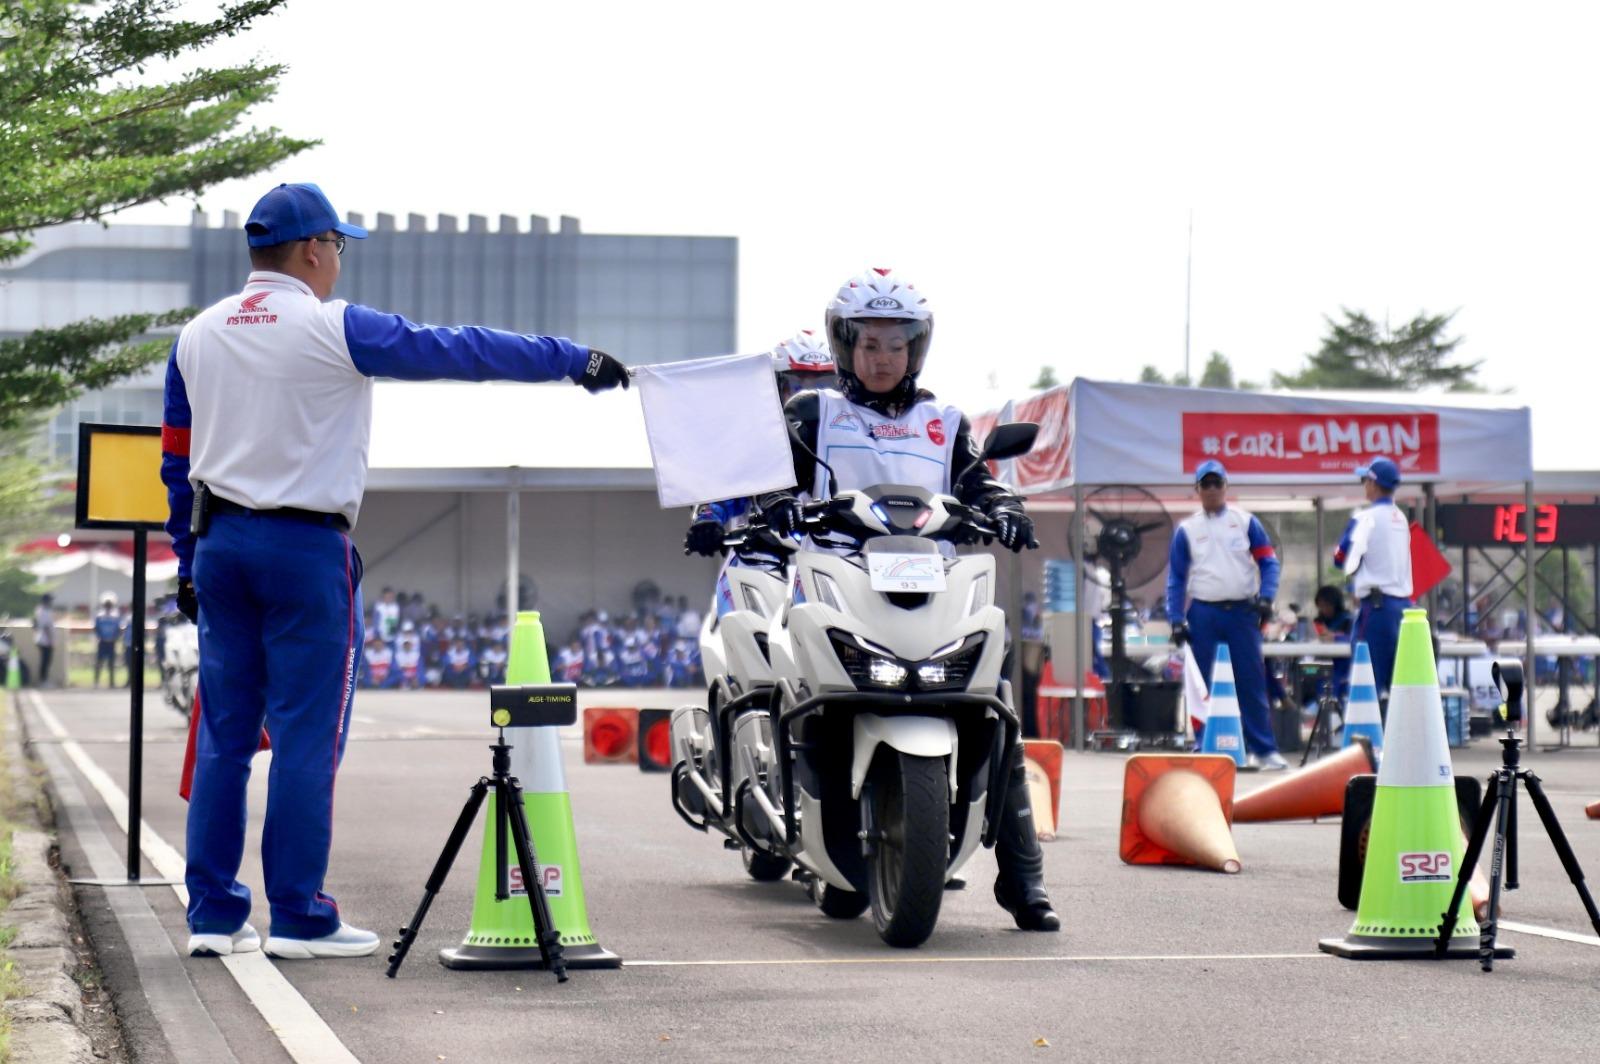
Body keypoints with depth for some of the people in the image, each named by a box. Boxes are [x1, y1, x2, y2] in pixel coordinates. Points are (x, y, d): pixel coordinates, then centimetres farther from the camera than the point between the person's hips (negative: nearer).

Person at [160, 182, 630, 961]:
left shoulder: (197, 336, 10)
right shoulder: (331, 329, -9)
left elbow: (177, 461, 14)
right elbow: (461, 352, -8)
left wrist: (189, 560, 22)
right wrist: (574, 359, -1)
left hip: (219, 544, 7)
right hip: (305, 546, -6)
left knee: (223, 734, 9)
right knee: (307, 736, -1)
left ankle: (213, 915, 11)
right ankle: (297, 918, 2)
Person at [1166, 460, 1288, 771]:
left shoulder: (1245, 522, 6)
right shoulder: (1187, 529, 7)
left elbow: (1268, 561, 6)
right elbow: (1176, 577, 8)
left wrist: (1265, 597, -10)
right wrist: (1177, 620, 0)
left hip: (1242, 611, -1)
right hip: (1204, 614, 1)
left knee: (1252, 681, -2)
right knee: (1204, 686, 2)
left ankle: (1263, 749, 1)